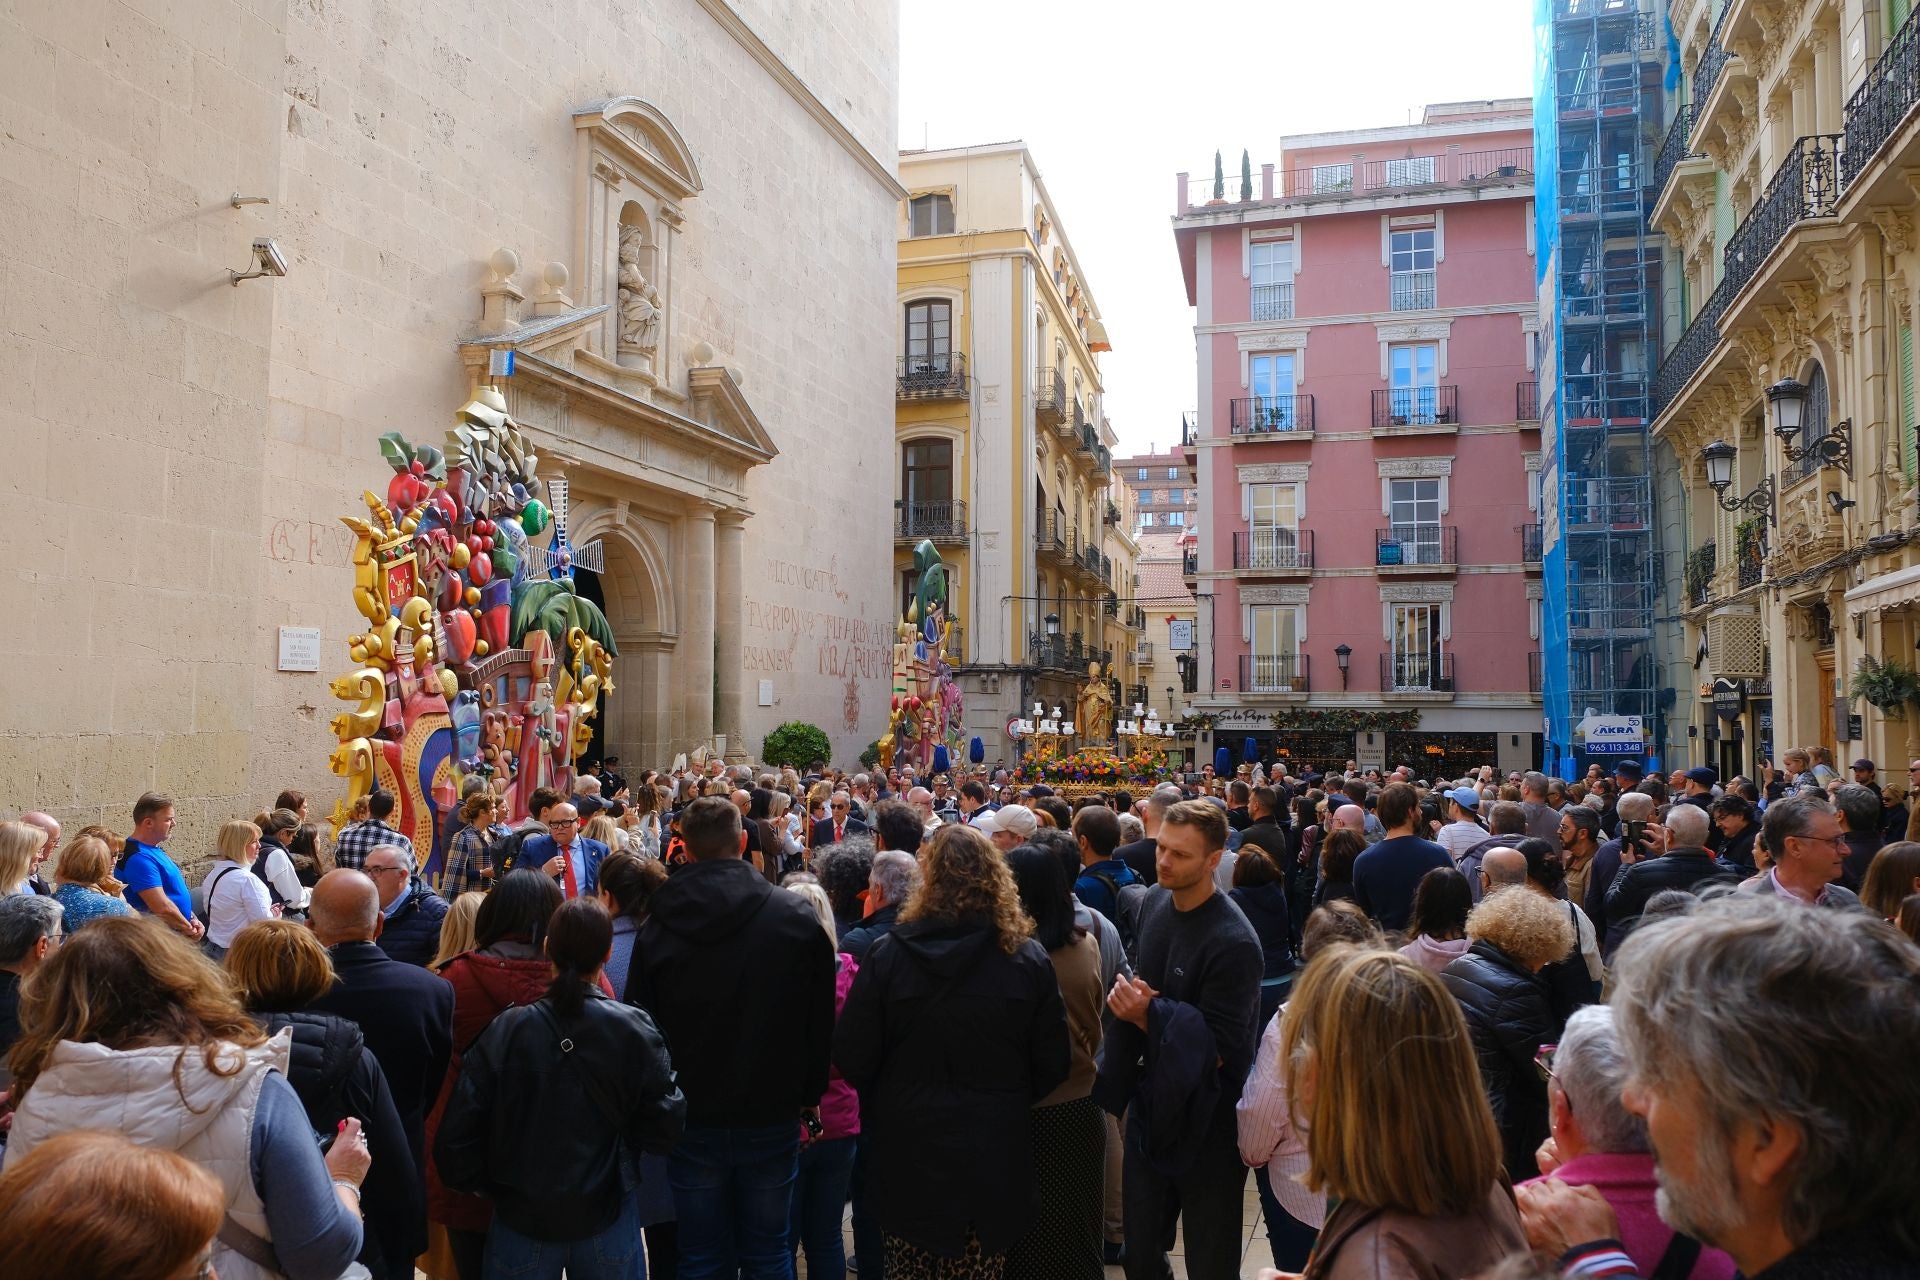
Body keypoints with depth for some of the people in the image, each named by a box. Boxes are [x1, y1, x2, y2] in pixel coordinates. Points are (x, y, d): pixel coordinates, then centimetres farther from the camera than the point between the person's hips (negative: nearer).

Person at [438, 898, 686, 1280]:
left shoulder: (504, 1031, -14)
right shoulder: (635, 1029, -14)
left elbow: (456, 1138, -11)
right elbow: (664, 1127, -11)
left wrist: (489, 1188, 6)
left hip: (522, 1220, 0)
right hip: (607, 1222, 0)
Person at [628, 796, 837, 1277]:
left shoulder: (659, 924, -7)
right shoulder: (796, 917, -10)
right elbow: (821, 1021, -4)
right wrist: (809, 1095, 8)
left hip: (693, 1118, 1)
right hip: (771, 1117, 0)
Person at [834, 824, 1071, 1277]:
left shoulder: (889, 954, -13)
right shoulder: (1028, 959, -10)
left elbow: (851, 1060, -9)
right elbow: (1053, 1065, -4)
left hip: (907, 1155, 0)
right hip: (993, 1158, 1)